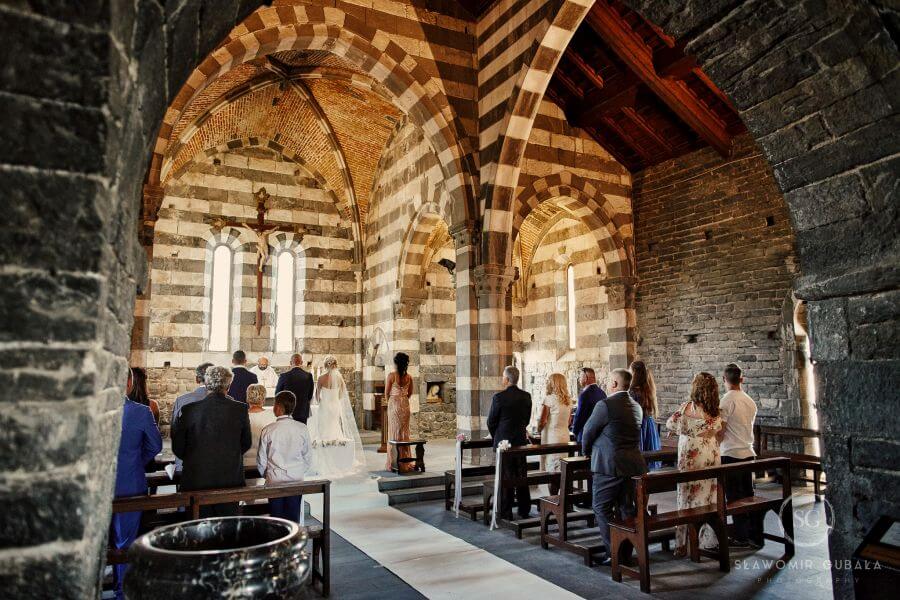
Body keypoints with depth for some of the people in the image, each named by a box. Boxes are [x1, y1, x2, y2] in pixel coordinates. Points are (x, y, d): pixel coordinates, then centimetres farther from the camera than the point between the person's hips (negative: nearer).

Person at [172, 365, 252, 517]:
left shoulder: (189, 410, -9)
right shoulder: (240, 409, -6)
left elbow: (177, 447, 1)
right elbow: (246, 443, 6)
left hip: (197, 480, 0)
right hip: (231, 480, 1)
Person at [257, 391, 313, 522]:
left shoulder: (268, 430, -11)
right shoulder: (302, 429, -7)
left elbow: (261, 459, -2)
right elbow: (307, 457, 2)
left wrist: (266, 474, 16)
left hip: (275, 479, -1)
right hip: (296, 479, 1)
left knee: (276, 517, 9)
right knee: (293, 517, 10)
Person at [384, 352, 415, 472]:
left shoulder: (391, 375, -12)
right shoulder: (409, 377, 0)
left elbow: (386, 393, -5)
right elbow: (410, 393, 10)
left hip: (394, 405, -4)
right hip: (405, 405, 4)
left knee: (395, 432, 2)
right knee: (405, 433, 12)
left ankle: (395, 463, 4)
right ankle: (406, 462, 17)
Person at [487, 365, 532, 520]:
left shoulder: (499, 397, -14)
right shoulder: (526, 396, 1)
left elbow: (491, 421, -6)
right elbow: (527, 419, 9)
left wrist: (496, 437, 11)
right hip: (521, 440, 5)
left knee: (505, 477, 2)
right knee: (521, 476, 13)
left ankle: (506, 513, 7)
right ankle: (524, 511, 22)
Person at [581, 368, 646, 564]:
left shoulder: (605, 404, -14)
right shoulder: (636, 407, 10)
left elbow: (588, 431, -6)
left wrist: (587, 452, 15)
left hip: (609, 466, -8)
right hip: (633, 465, 8)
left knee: (602, 509, 2)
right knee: (627, 509, 15)